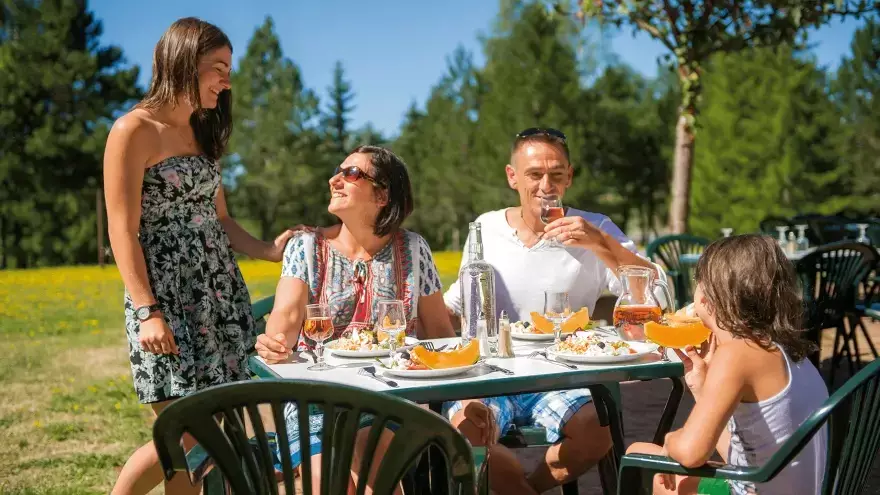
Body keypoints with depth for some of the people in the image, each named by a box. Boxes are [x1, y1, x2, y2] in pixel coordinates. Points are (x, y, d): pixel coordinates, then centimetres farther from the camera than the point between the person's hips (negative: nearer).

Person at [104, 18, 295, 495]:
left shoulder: (201, 133, 17)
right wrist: (147, 312, -19)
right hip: (166, 295, -7)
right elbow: (122, 231, -12)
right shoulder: (134, 130, -7)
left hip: (221, 293, 7)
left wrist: (270, 250, 2)